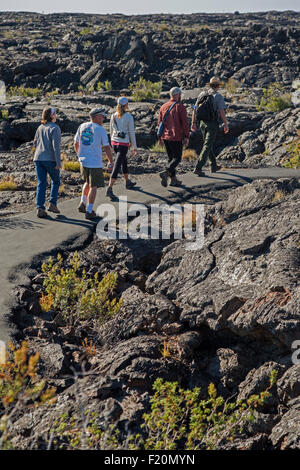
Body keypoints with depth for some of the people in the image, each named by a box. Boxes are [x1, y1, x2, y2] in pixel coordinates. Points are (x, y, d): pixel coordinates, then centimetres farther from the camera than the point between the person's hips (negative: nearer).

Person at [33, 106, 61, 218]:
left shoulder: (40, 128, 10)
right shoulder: (55, 128, -10)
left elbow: (35, 143, 17)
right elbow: (56, 146, -17)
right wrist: (58, 162, -17)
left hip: (38, 158, 5)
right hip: (51, 159, -5)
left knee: (41, 184, 5)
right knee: (55, 181, 16)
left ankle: (40, 208, -3)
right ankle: (52, 204, 9)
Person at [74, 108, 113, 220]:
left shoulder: (82, 126, 5)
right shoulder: (100, 130, -9)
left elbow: (76, 143, 12)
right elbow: (107, 147, -9)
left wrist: (79, 155, 28)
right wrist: (111, 162, 1)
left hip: (83, 161, 5)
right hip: (95, 162, -5)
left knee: (88, 183, 26)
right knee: (93, 187, 3)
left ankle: (82, 204, 19)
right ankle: (89, 211, 4)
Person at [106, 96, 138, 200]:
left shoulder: (113, 116, 3)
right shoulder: (129, 117, -12)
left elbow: (111, 131, 12)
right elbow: (132, 133, -8)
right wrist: (135, 147, 0)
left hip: (114, 142, 6)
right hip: (124, 144, -6)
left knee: (124, 162, 27)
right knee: (117, 166, -9)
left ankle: (128, 183, 42)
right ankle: (109, 189, -16)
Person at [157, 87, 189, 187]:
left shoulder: (163, 107, 7)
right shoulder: (180, 107, -10)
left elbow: (160, 123, 12)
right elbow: (185, 123, -11)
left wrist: (160, 138, 18)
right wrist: (186, 137, -4)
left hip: (165, 137, 6)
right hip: (176, 138, -6)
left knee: (171, 158, 15)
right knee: (177, 158, 1)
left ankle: (173, 179, 16)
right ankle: (166, 173, -21)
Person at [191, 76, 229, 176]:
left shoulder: (202, 94, 6)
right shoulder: (218, 96, -10)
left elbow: (195, 109, 7)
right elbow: (222, 112, -15)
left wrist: (193, 123, 12)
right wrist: (226, 125, -6)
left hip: (203, 123, 6)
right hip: (213, 124, -6)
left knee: (210, 145, 20)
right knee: (207, 146, -5)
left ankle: (214, 166, 30)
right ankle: (198, 168, -14)